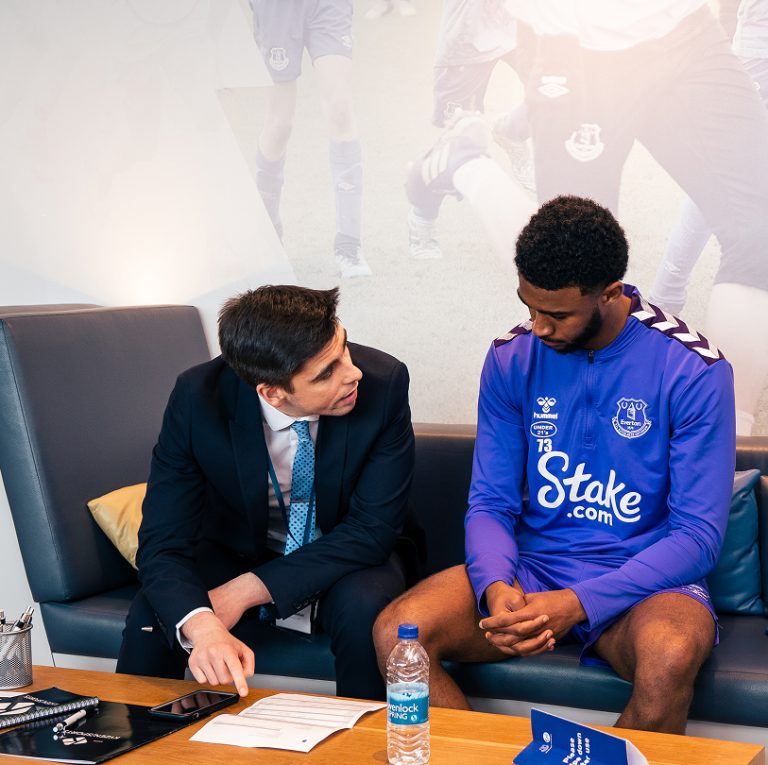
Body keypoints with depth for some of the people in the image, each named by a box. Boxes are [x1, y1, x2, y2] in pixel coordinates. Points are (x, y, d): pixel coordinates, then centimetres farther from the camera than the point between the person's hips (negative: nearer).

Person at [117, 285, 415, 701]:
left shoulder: (384, 381, -25)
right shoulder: (198, 398, -24)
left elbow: (372, 530, -19)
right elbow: (162, 544, -23)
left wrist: (248, 590, -26)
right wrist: (202, 627, -45)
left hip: (347, 558, 0)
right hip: (236, 553, 0)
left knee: (364, 609, -31)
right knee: (149, 622, -25)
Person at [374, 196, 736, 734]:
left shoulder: (694, 371, -10)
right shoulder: (512, 358, 2)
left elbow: (698, 534, -11)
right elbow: (491, 503, 4)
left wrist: (577, 603, -23)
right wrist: (497, 588, -19)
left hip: (644, 579, -2)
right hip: (532, 565, 3)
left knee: (669, 658, -38)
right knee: (396, 633, -23)